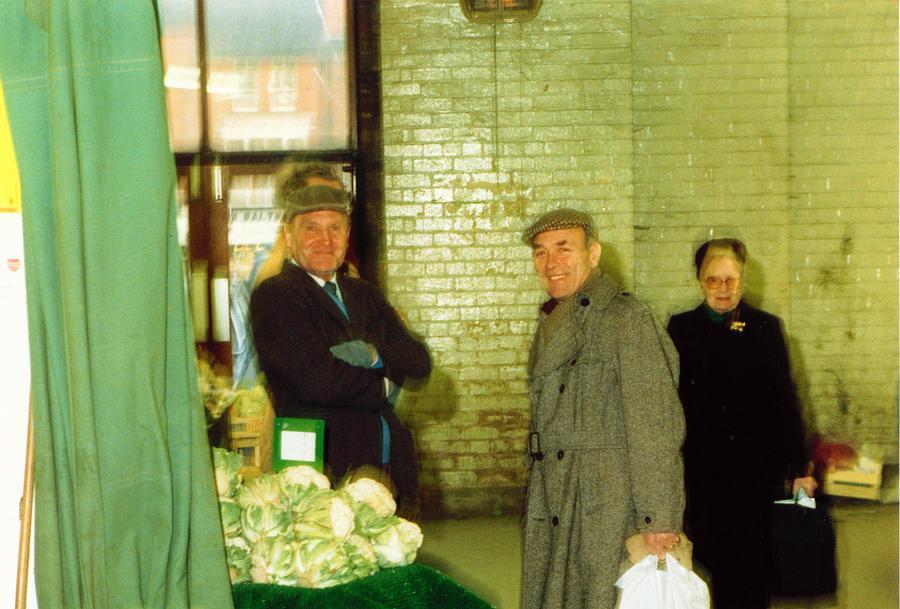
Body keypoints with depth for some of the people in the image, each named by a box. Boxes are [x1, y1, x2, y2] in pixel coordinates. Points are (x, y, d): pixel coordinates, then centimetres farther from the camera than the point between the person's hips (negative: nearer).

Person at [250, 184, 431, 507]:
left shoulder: (365, 294, 17)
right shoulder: (273, 296, -6)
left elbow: (420, 362, 8)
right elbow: (318, 380, -17)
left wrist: (372, 354, -12)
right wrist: (384, 387, -2)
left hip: (388, 465, 6)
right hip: (324, 469, -6)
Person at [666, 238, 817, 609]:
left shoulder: (765, 328, 2)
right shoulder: (682, 328, 5)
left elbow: (785, 402, 0)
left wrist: (799, 468, -3)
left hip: (756, 468, -1)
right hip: (702, 470, 2)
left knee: (750, 565, 0)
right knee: (713, 559, 6)